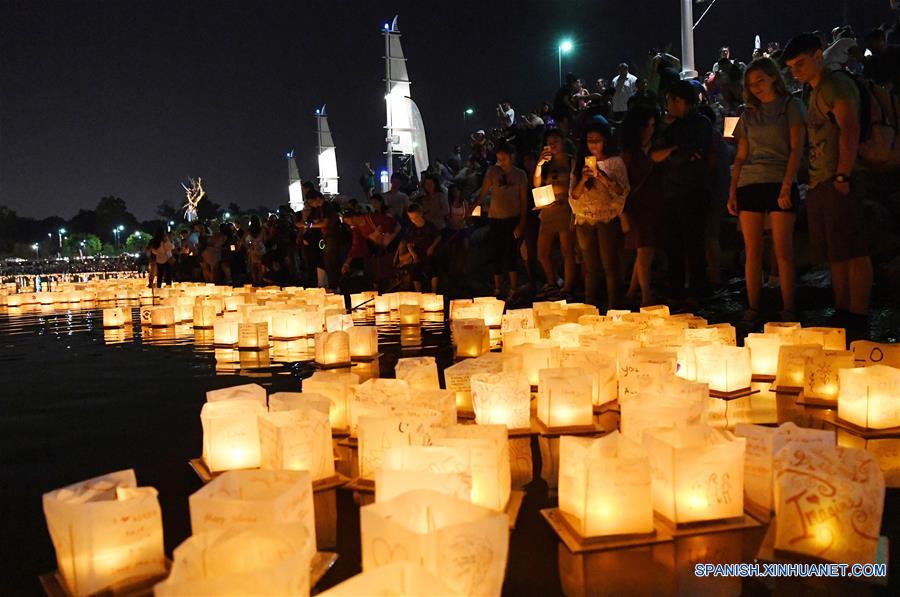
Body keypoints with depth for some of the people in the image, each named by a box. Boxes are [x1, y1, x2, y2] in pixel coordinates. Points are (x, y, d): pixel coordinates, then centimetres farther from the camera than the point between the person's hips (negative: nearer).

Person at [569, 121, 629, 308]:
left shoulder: (615, 162, 2)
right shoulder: (580, 163, 11)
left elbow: (621, 191, -8)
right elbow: (573, 195, 5)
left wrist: (600, 175, -17)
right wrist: (584, 179, -13)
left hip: (608, 219, -3)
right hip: (585, 220, 3)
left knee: (610, 266, -4)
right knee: (590, 268, 8)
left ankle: (613, 309, 1)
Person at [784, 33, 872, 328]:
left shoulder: (836, 84, -6)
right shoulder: (815, 93, 24)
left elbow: (850, 130, -17)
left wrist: (842, 176, -22)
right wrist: (814, 181, 17)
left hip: (838, 184, -10)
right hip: (819, 183, 10)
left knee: (853, 253, -8)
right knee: (835, 255, 11)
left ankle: (858, 318, -7)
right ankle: (842, 313, 17)